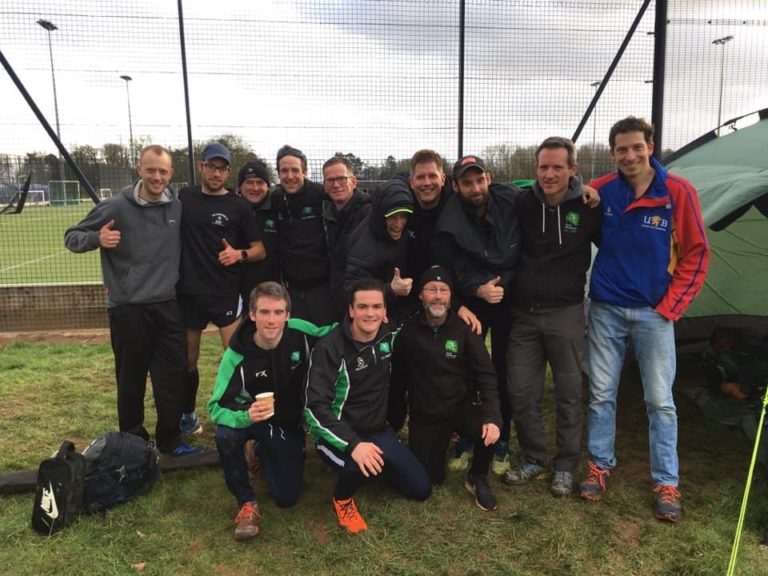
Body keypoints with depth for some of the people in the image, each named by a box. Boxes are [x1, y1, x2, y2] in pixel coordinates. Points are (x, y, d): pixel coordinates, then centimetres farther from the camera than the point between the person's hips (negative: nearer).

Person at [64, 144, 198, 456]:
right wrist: (97, 238, -20)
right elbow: (72, 237, 0)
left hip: (168, 306, 3)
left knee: (174, 375, 7)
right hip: (128, 308, -3)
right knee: (131, 379, 8)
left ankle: (169, 438, 23)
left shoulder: (178, 208, 4)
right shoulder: (116, 207, -7)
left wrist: (174, 281, 9)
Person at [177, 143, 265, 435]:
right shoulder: (184, 197, 5)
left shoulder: (238, 206, -2)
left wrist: (239, 254, -20)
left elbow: (260, 249, -1)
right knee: (188, 359, 13)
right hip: (188, 291, 3)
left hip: (226, 292, -3)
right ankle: (188, 414, 32)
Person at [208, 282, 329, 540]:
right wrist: (246, 416, -46)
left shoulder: (301, 333, -22)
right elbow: (217, 407, -26)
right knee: (225, 436, -36)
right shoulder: (237, 355, -26)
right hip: (251, 418, -2)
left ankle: (263, 451, 29)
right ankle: (247, 503, -10)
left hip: (288, 424, 2)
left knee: (286, 497, -3)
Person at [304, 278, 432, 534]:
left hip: (377, 429, 6)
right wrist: (353, 444, -40)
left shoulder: (389, 336, -3)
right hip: (337, 435, -6)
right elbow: (316, 407, -30)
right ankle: (342, 498, -1)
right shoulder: (329, 348, -22)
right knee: (362, 465, -38)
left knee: (421, 489, 4)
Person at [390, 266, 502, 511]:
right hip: (425, 416, 1)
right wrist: (395, 423, 5)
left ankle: (477, 479, 2)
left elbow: (486, 376, -12)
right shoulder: (408, 330, -7)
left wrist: (492, 417, -28)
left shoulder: (464, 329, -8)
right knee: (428, 480, 0)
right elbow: (398, 379, 1)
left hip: (462, 407, 0)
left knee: (489, 430, -31)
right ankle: (438, 445, 34)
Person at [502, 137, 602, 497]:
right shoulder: (522, 203, -4)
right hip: (523, 313, 2)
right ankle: (533, 459, 26)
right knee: (521, 392, 7)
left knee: (568, 393, 9)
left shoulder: (588, 208, -6)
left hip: (565, 313, -1)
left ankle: (565, 466, 26)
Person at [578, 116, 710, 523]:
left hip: (654, 313, -2)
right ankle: (599, 465, 25)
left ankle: (666, 483, 18)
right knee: (601, 394, 9)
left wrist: (670, 306, -6)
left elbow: (695, 254, -4)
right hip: (605, 309, 2)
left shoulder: (677, 192, -8)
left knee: (660, 400, 4)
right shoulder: (600, 191, -2)